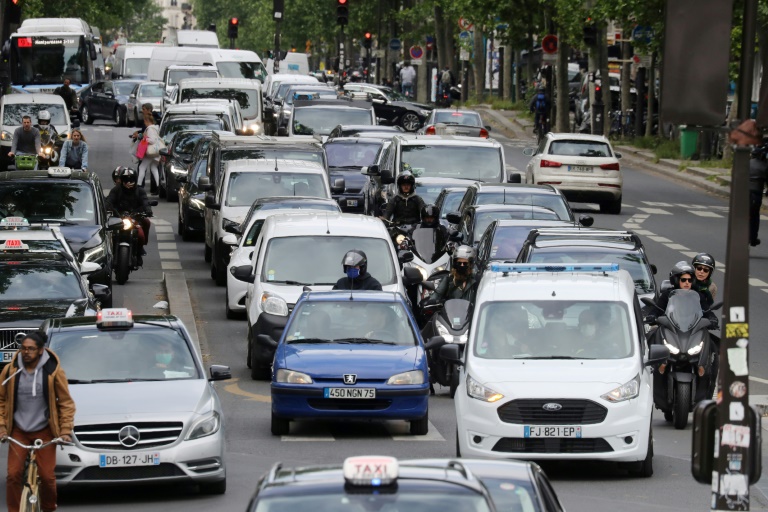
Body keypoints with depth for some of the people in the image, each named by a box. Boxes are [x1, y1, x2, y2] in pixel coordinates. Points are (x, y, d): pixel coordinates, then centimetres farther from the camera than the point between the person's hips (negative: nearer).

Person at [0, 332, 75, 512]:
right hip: (18, 431, 1)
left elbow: (66, 403, -2)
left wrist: (66, 430, -9)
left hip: (44, 431, -1)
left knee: (47, 476, -3)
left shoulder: (53, 371, -9)